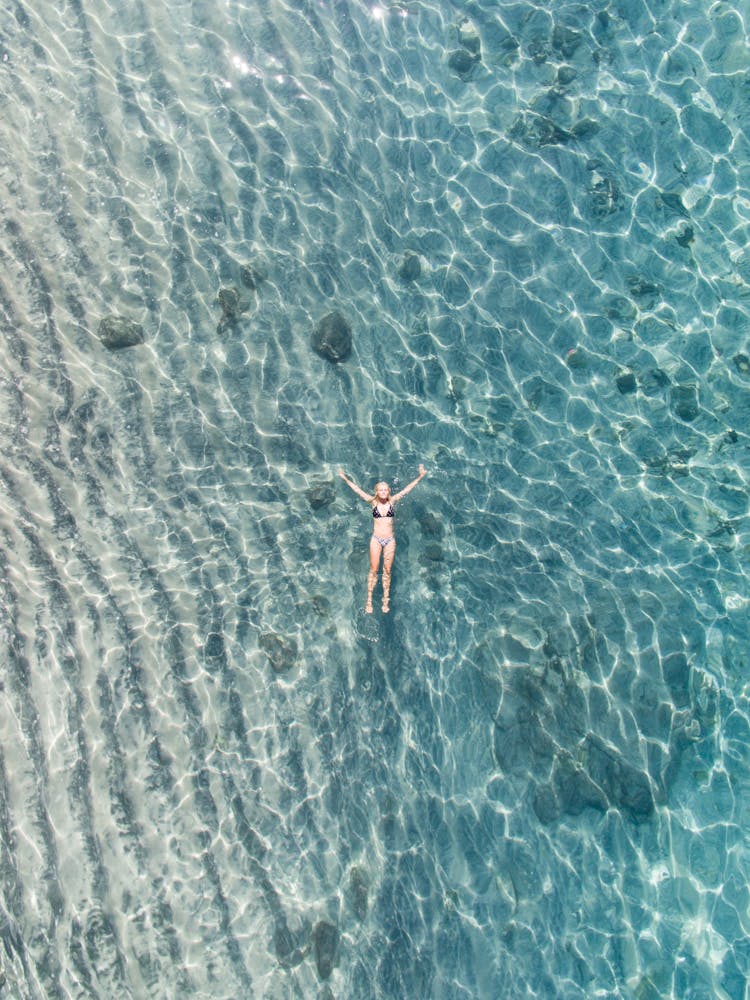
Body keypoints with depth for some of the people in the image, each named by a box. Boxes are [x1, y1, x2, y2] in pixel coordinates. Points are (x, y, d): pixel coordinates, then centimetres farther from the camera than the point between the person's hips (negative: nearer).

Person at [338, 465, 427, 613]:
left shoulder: (392, 501, 0)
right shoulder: (373, 502, -2)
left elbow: (407, 489, 1)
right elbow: (357, 490, -2)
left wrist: (420, 477, 0)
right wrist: (345, 479, -5)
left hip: (390, 540, 1)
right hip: (376, 540, -1)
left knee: (387, 571, 9)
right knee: (374, 570, 5)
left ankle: (386, 600, 19)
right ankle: (369, 600, 14)